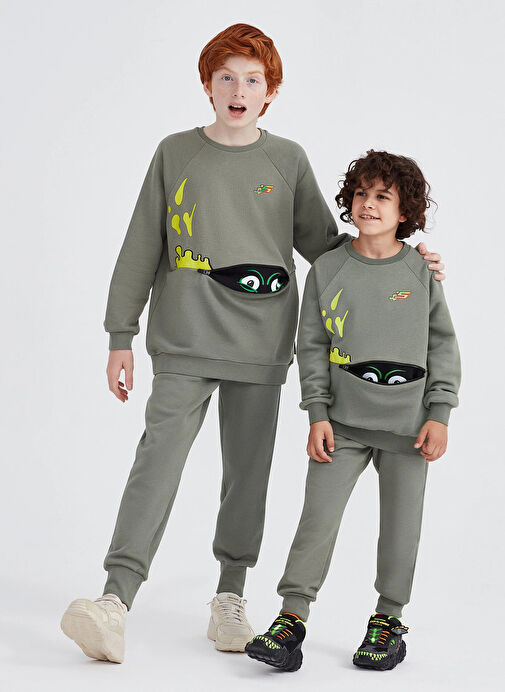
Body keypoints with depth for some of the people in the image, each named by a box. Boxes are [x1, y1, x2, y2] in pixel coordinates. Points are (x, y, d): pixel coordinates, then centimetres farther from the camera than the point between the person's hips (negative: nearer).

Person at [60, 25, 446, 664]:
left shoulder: (287, 160, 10)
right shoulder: (176, 154, 7)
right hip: (183, 344, -2)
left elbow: (323, 242, 17)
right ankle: (116, 601, -19)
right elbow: (142, 248, 9)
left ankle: (230, 596, 19)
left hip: (259, 346, 2)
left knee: (248, 471, 5)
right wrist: (121, 336, 5)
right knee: (159, 458, -13)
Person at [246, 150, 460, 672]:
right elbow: (312, 347, 4)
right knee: (317, 518, -6)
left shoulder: (421, 272, 1)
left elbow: (443, 345, 5)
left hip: (407, 425, 0)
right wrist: (317, 415, -3)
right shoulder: (327, 270, 2)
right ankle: (292, 617, 0)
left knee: (400, 525, 7)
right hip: (343, 422, 0)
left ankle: (388, 618, 22)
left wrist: (438, 415, -2)